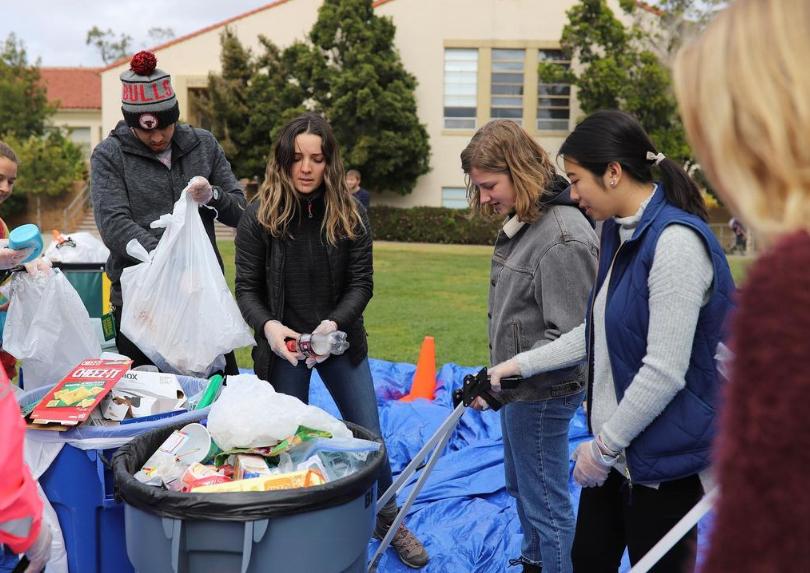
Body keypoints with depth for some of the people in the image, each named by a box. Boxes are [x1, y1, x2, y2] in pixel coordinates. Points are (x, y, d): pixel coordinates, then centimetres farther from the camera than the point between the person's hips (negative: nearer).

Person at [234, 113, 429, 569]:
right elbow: (247, 289, -7)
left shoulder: (350, 215, -7)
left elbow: (361, 283, -7)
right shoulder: (260, 217, -10)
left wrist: (334, 324, -25)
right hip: (283, 346, -1)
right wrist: (268, 326, -28)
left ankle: (389, 521, 31)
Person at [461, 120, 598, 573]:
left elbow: (570, 337, -26)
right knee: (520, 486, 26)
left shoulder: (564, 237, -25)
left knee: (546, 502, 3)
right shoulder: (522, 223, 6)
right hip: (521, 388, 10)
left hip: (542, 395, -10)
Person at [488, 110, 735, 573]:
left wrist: (604, 445, -15)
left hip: (665, 459, -8)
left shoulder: (676, 242, -22)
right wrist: (521, 364, 13)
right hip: (618, 447, 9)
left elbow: (664, 372, -24)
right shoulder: (620, 232, 7)